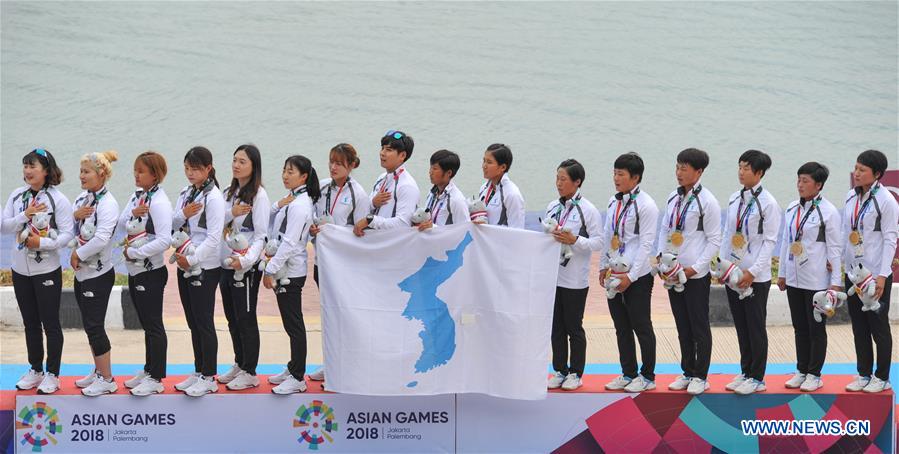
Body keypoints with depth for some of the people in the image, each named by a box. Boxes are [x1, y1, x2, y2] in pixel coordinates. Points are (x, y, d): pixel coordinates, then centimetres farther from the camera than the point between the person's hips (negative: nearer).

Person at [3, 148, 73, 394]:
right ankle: (35, 370, 28)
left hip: (47, 270, -5)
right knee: (30, 323, 16)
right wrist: (24, 215, -16)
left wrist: (43, 243, -24)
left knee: (50, 323, 3)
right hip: (20, 270, 5)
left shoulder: (57, 199, -10)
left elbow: (67, 234, -13)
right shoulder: (17, 196, 3)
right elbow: (4, 227, -2)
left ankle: (52, 374, 14)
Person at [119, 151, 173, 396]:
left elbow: (164, 240, -24)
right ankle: (148, 370, 27)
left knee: (153, 325, -1)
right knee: (146, 323, 17)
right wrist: (133, 213, -18)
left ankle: (156, 378, 6)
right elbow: (120, 224, 2)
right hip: (135, 270, 8)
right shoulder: (137, 197, 9)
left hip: (151, 272, -8)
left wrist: (133, 252, -19)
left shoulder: (159, 201, -16)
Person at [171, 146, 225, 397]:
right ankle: (198, 372, 23)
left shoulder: (213, 197, -12)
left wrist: (192, 259, -18)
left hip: (205, 267, -8)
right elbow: (171, 227, 9)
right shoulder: (185, 195, 11)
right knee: (193, 322, 13)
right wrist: (182, 214, -10)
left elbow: (214, 238, -17)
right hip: (184, 265, 8)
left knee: (204, 322, -2)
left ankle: (209, 378, 6)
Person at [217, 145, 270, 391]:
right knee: (232, 319, 15)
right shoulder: (228, 193, 12)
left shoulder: (258, 195, -9)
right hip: (225, 264, 7)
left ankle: (249, 373, 8)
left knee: (245, 319, 0)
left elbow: (261, 235, -14)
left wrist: (245, 260, -27)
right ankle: (239, 364, 27)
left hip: (246, 267, -7)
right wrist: (231, 213, -13)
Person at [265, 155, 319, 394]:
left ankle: (298, 378, 0)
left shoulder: (299, 205, -18)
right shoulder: (293, 201, 12)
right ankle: (293, 368, 27)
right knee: (291, 322, 17)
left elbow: (289, 243, -22)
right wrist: (272, 268, 13)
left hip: (291, 272, -10)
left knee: (294, 324, -4)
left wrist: (271, 270, -19)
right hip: (285, 270, 10)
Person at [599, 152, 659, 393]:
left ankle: (647, 376, 12)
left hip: (637, 277, -7)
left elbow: (646, 244, -14)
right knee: (621, 328, 13)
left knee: (642, 327, 1)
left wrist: (631, 276, -16)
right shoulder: (613, 202, 10)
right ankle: (628, 374, 24)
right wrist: (604, 267, 11)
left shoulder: (646, 205, -13)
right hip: (614, 274, 7)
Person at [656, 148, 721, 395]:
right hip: (672, 272, 6)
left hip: (696, 274, -6)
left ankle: (700, 377, 11)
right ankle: (687, 372, 24)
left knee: (699, 327, 3)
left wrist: (694, 268, -14)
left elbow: (714, 240, -10)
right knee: (682, 326, 14)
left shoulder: (707, 201, -11)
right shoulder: (673, 197, 7)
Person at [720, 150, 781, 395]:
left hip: (756, 276, -6)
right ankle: (745, 372, 23)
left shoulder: (768, 203, -10)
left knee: (756, 327, 1)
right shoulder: (734, 199, 8)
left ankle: (757, 378, 10)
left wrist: (752, 271, -16)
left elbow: (770, 241, -12)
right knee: (741, 326, 13)